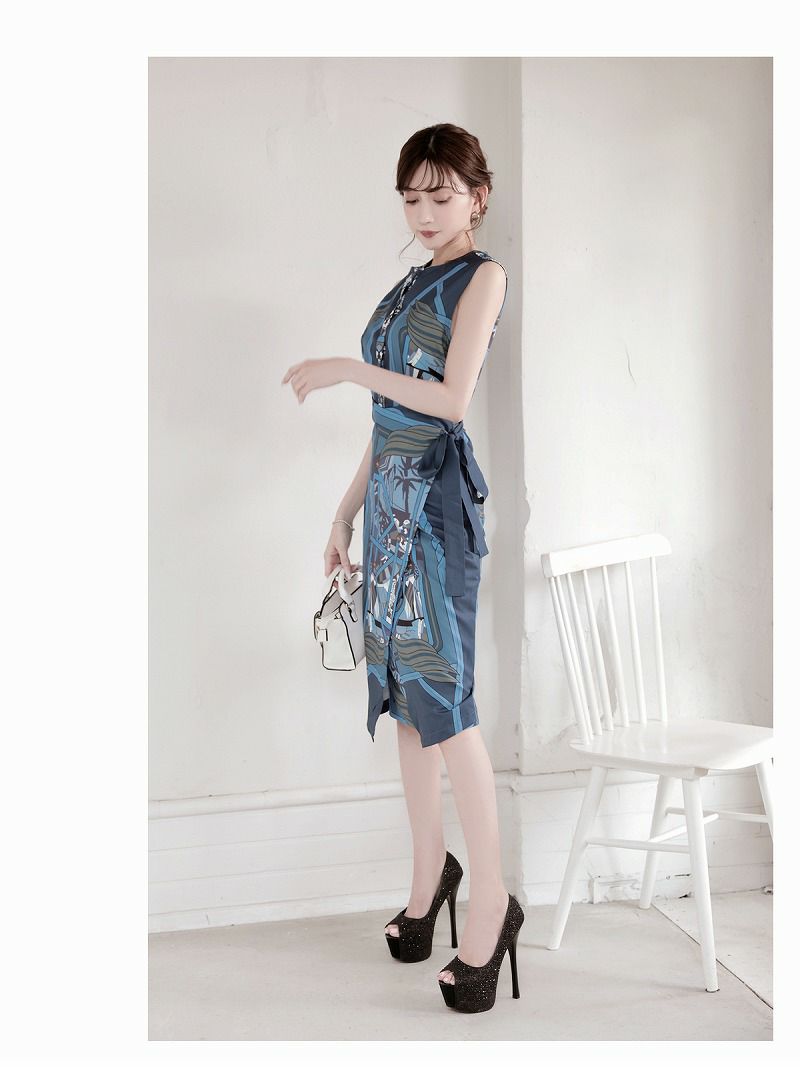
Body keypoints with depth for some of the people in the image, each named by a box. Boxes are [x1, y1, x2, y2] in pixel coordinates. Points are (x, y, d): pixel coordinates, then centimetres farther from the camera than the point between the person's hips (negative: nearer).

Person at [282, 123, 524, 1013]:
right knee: (402, 689, 9)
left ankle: (490, 900, -3)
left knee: (442, 692, -10)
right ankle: (429, 871, 21)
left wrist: (348, 369, -10)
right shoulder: (410, 286, 20)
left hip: (436, 491, -7)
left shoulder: (482, 275, -1)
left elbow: (450, 398, -13)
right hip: (390, 493, 7)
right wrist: (347, 510, 18)